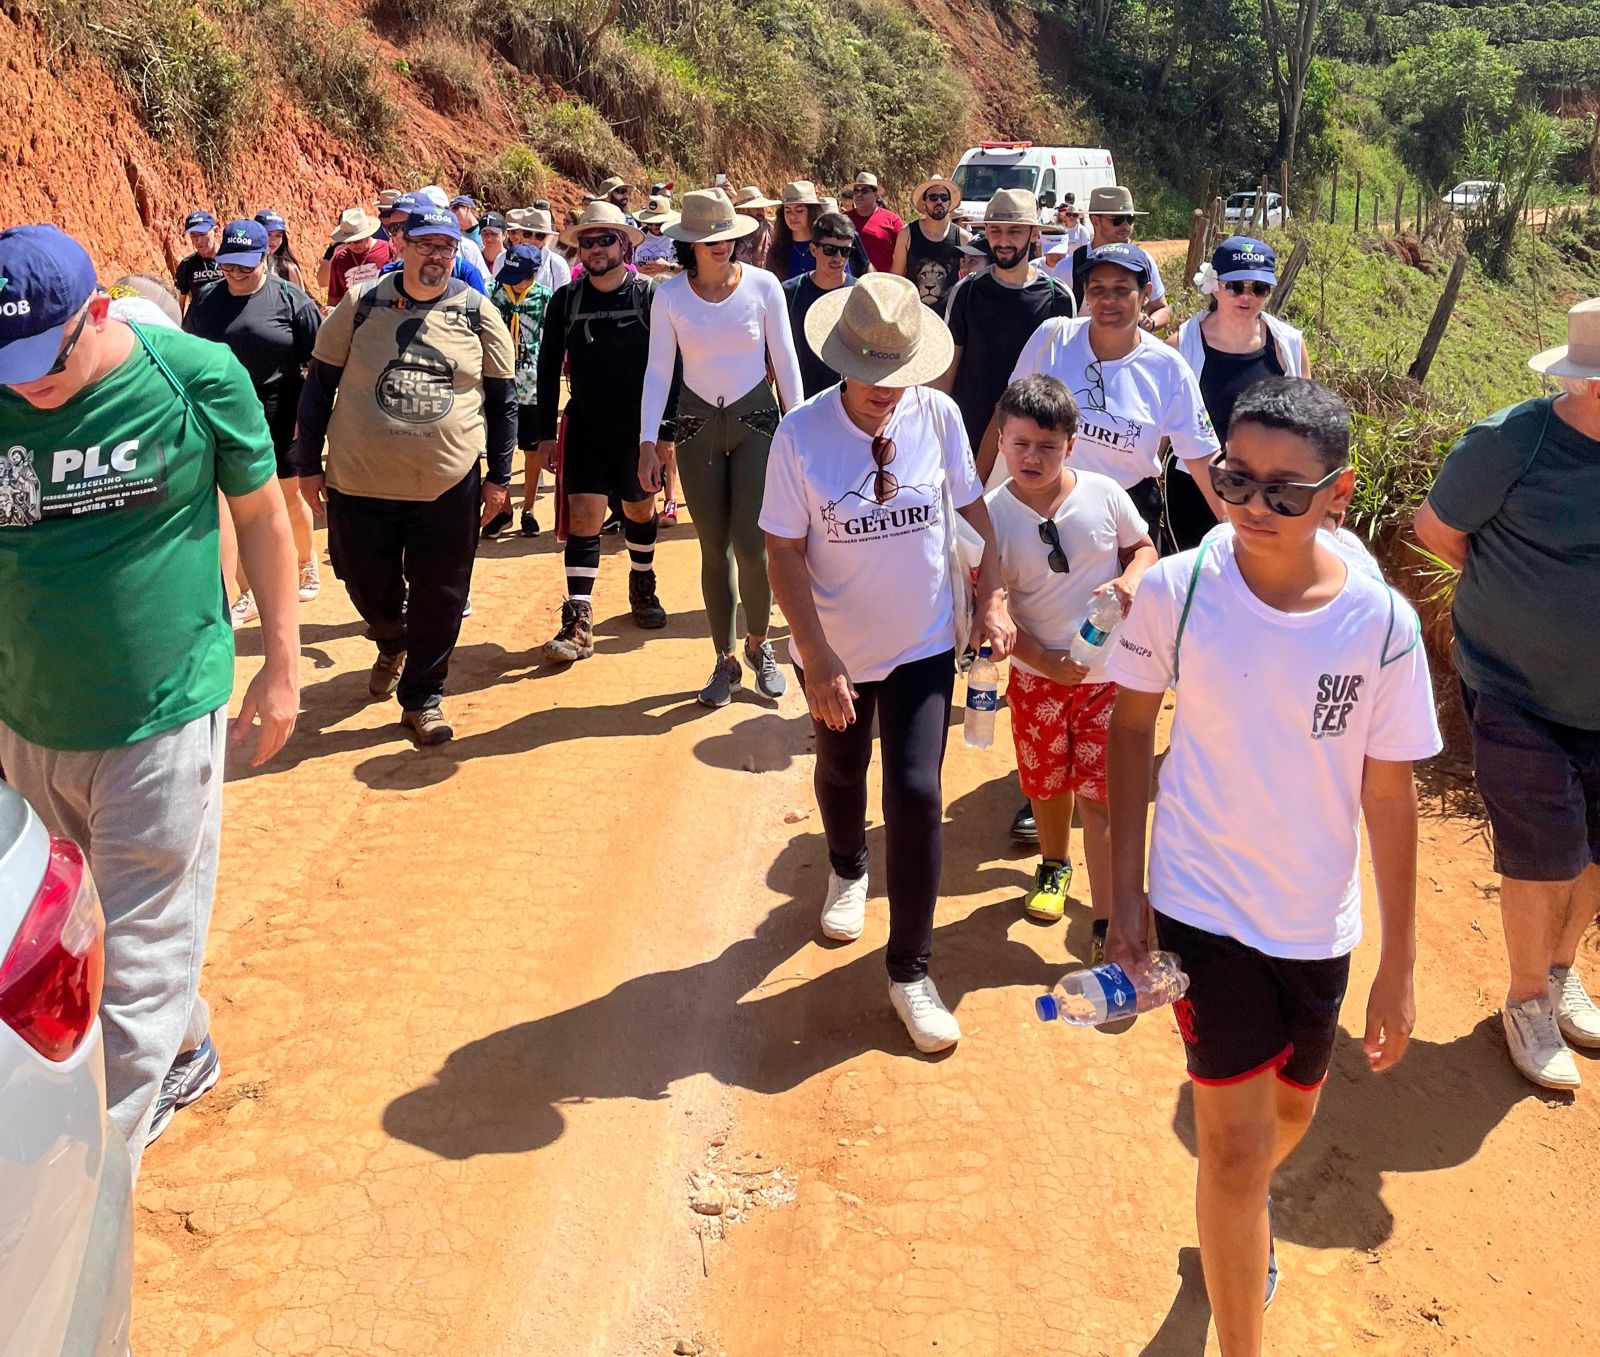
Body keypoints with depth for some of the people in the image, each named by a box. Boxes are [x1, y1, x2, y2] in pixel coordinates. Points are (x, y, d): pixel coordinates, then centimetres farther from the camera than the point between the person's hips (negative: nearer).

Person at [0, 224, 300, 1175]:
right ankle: (187, 1053, 44)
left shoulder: (197, 377, -12)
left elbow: (263, 515, 0)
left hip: (163, 718, -4)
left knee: (138, 959, 3)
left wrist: (283, 666, 2)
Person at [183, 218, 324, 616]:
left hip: (279, 421, -3)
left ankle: (307, 563, 41)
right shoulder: (205, 303, 4)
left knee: (289, 498, 13)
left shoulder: (292, 300, -6)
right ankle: (251, 594, 15)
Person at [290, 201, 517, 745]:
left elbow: (502, 399, 7)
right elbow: (319, 384, 5)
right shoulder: (361, 305, -1)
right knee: (367, 584, 13)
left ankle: (423, 697, 21)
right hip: (360, 481, 1)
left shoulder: (478, 314, 1)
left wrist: (499, 476, 5)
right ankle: (392, 644, 46)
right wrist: (308, 464, 5)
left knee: (439, 598, 4)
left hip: (449, 486, 0)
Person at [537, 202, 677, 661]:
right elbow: (549, 370, 4)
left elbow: (671, 367, -5)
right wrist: (546, 433, 0)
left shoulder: (650, 296, -6)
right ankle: (578, 623, -7)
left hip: (639, 426, 0)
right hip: (585, 425, 0)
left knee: (640, 509, 15)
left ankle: (642, 586, 41)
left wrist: (666, 430, -8)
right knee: (583, 517, -7)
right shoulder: (565, 301, -1)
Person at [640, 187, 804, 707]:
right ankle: (725, 659, 18)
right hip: (698, 425, 1)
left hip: (756, 419, -1)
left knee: (751, 544, -8)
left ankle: (758, 643, 17)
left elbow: (785, 358, 0)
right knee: (714, 547, 5)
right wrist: (647, 442, -6)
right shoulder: (670, 295, -3)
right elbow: (657, 371, -1)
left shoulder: (762, 284, -5)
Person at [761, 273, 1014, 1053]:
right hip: (835, 650, 0)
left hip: (925, 643, 0)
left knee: (915, 792, -7)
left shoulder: (938, 415, -13)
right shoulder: (801, 433, -18)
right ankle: (847, 871, 58)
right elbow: (783, 551, -15)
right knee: (841, 770, 24)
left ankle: (910, 971, 9)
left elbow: (973, 507, 2)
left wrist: (992, 595, -8)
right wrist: (818, 659, -20)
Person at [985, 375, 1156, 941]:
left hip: (1108, 673, -1)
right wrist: (1045, 661, -15)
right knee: (1048, 783, 19)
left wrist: (1133, 577, -14)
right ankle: (1054, 867, 48)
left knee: (1098, 796, -1)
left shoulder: (1103, 494, -8)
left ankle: (1107, 927, 5)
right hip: (1036, 676, 1)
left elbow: (1143, 546, 9)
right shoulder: (993, 514, -11)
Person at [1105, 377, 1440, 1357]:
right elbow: (1132, 726, -3)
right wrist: (1126, 891, -3)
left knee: (1293, 1108, 25)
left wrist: (1400, 966, -2)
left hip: (1319, 921, 2)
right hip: (1203, 906, -2)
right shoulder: (1175, 591, -17)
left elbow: (1390, 795, -7)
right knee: (1235, 1145, 0)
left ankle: (1249, 1204, 59)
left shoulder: (1381, 624, -16)